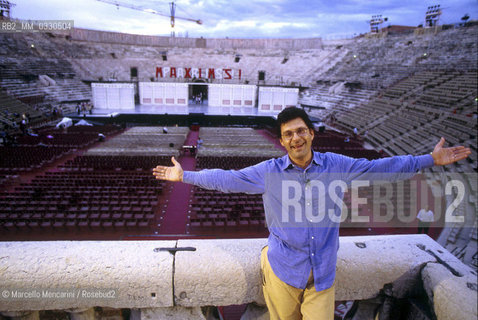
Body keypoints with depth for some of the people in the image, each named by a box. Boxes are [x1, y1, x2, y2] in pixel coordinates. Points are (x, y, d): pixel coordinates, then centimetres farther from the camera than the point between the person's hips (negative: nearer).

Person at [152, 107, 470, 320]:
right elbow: (226, 178, -1)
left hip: (323, 275, 1)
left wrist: (431, 159, 3)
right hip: (282, 271, 0)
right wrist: (185, 176, 0)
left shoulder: (336, 166, -3)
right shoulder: (269, 172, -7)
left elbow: (380, 167, 4)